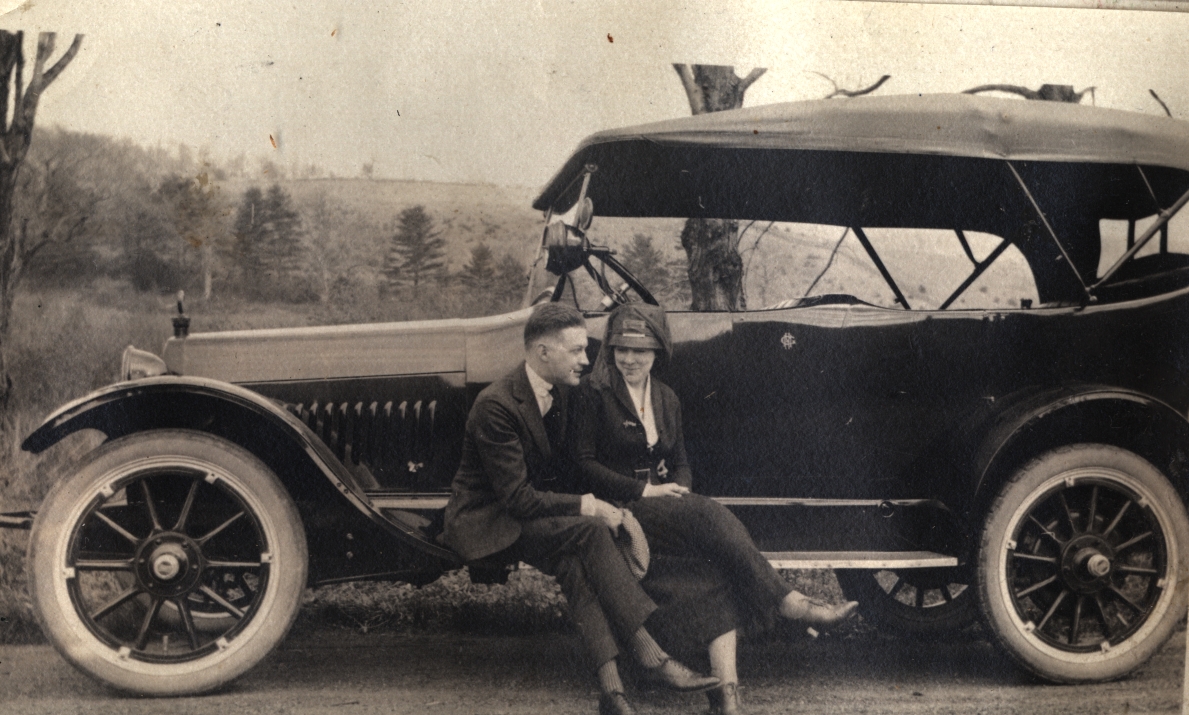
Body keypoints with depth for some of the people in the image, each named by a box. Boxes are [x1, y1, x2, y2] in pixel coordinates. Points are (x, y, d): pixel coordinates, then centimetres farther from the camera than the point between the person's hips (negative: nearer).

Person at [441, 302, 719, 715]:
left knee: (574, 562, -28)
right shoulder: (496, 406, -21)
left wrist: (616, 510, -2)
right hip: (486, 523, -7)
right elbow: (517, 498, -22)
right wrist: (586, 507, -24)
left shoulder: (561, 392, 4)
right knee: (589, 532, -30)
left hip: (535, 512, 7)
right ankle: (649, 654, -30)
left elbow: (570, 467, 14)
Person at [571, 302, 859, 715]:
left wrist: (679, 491, -5)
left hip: (667, 507, 5)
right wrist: (644, 490, -14)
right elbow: (583, 463, -6)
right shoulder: (594, 393, -1)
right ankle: (793, 607, -30)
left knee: (712, 566, -28)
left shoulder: (666, 398, 17)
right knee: (711, 516, -31)